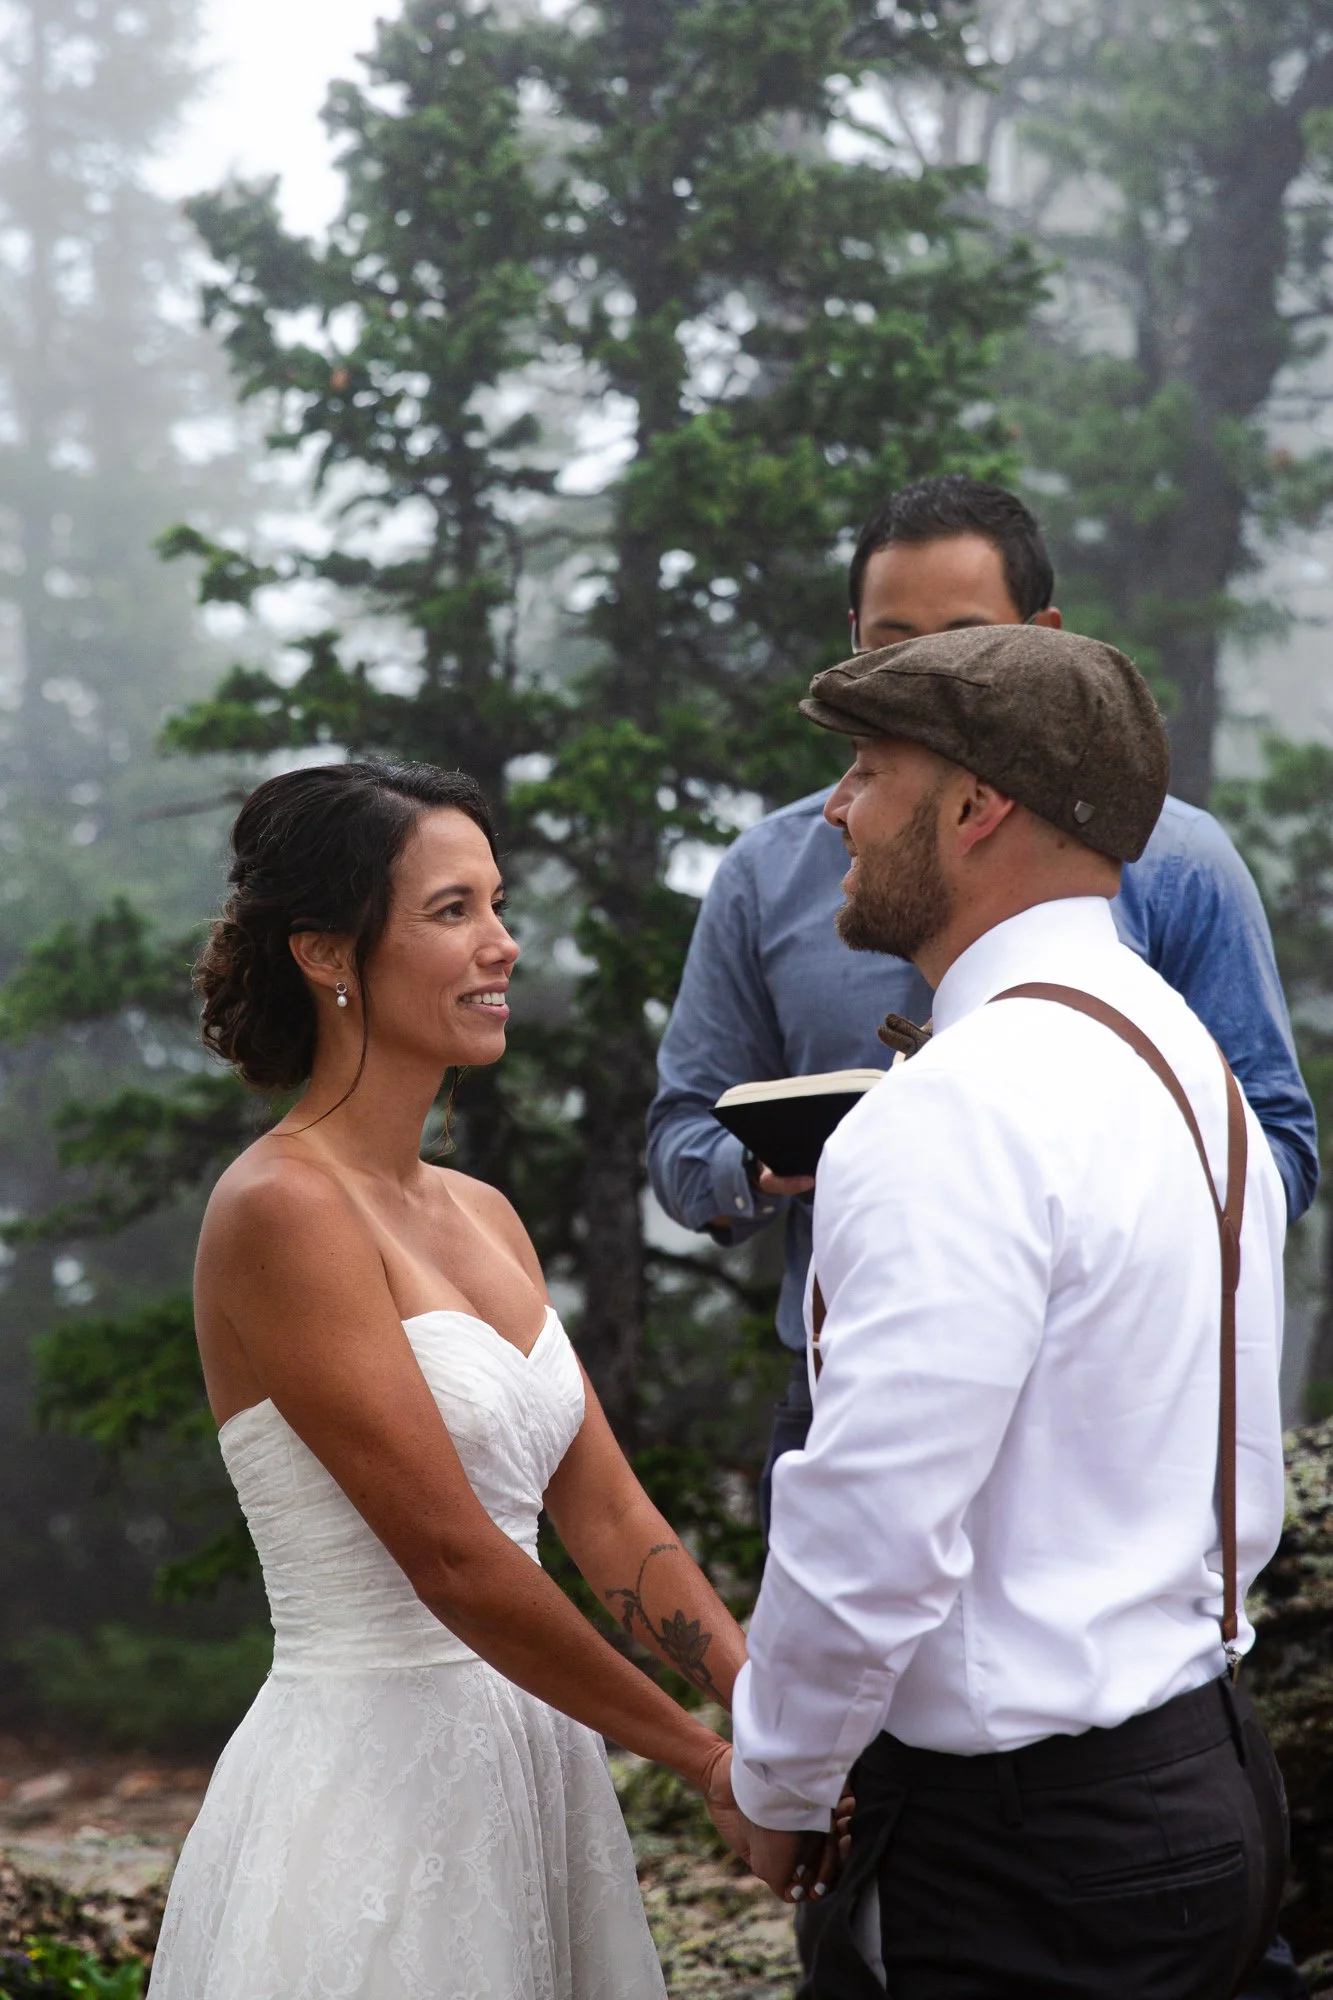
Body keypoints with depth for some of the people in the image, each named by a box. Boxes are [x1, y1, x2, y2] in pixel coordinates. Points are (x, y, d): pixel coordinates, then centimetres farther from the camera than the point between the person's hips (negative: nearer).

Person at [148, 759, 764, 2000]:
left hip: (527, 1756, 8)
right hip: (371, 1779, -8)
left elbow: (609, 1518, 7)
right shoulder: (284, 1210, -14)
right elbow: (449, 1556, -18)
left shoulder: (482, 1218, 11)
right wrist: (708, 1761, -15)